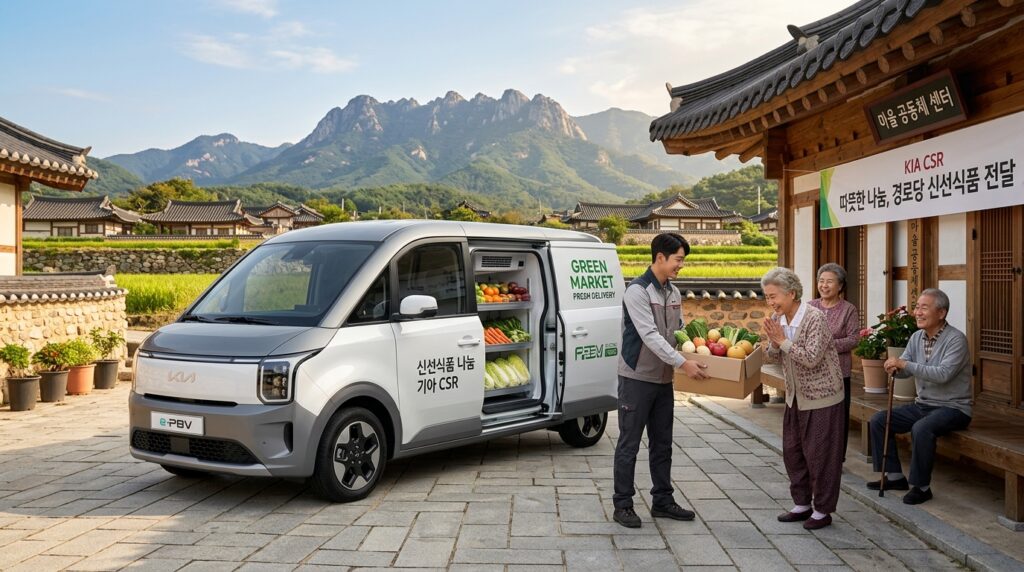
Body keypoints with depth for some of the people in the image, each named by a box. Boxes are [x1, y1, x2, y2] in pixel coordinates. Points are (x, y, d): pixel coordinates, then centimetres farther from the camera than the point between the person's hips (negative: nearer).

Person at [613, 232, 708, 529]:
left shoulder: (673, 293, 10)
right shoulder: (637, 290, -16)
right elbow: (650, 335, -23)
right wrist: (683, 363, -26)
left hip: (663, 379, 8)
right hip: (637, 378, -8)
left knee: (662, 443, 14)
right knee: (629, 444, 0)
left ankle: (662, 501, 25)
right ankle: (623, 505, 9)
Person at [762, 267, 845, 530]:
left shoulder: (815, 318, -21)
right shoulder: (778, 319, 1)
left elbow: (811, 358, -26)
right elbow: (774, 358, 8)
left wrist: (783, 340, -23)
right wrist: (774, 342, -13)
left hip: (821, 396, -8)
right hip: (795, 396, 8)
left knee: (820, 454, 0)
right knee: (792, 451, 13)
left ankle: (823, 510, 13)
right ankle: (802, 504, 26)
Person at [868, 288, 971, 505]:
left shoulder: (956, 339, -17)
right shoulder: (917, 337, 6)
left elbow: (943, 374, -30)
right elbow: (904, 370, 4)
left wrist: (906, 364, -30)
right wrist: (894, 368, -20)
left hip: (952, 408, -8)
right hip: (922, 405, 8)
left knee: (921, 428, -35)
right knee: (878, 420, 0)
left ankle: (921, 486, -17)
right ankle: (895, 476, 9)